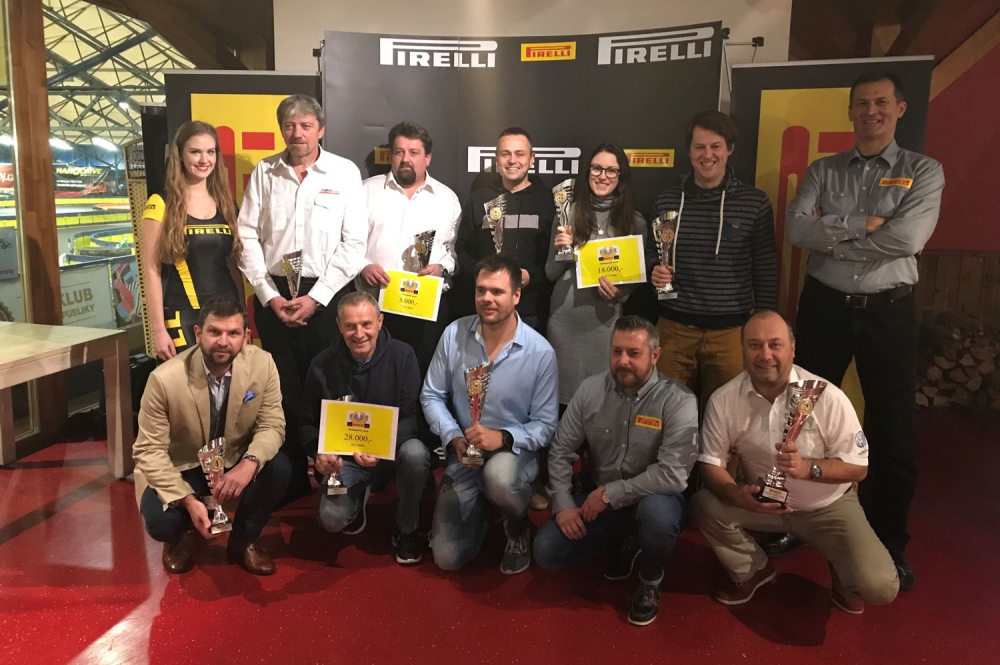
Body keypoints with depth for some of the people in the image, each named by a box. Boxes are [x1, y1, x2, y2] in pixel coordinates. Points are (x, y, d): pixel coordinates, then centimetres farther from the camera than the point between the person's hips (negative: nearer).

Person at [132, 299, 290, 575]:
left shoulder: (262, 364, -19)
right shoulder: (165, 378, -26)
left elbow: (272, 425, -13)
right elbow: (149, 450, -20)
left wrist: (250, 462, -36)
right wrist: (187, 500, -32)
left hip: (235, 461, 2)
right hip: (180, 467, -2)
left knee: (278, 468, -26)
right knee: (161, 523, -28)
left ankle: (243, 541, 4)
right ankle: (179, 540, 15)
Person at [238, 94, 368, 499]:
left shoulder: (345, 173, -1)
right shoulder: (264, 173, 6)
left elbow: (353, 242, -6)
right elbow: (248, 237, 5)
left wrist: (316, 297, -10)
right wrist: (269, 295, -4)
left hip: (326, 294, -2)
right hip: (273, 294, 3)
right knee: (283, 387, 7)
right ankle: (291, 475, 22)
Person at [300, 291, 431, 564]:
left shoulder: (402, 355, -12)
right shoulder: (322, 366, -7)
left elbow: (411, 416, -13)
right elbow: (308, 422, 3)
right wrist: (318, 453, -20)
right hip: (345, 456, 1)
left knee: (416, 454, -36)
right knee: (333, 519, -24)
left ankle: (406, 530, -6)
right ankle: (359, 496, 17)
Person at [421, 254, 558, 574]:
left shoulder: (540, 351, -15)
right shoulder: (454, 334, -8)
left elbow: (545, 424, -10)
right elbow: (432, 395, 0)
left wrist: (504, 438, -27)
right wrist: (454, 438, -16)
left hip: (514, 451, -2)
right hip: (464, 454, 3)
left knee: (499, 477, -40)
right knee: (447, 557, -2)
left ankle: (518, 527, -2)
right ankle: (482, 508, 32)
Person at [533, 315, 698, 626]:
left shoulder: (678, 401, -20)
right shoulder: (590, 389, -7)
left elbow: (672, 475, -28)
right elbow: (561, 450, -2)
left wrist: (610, 493, -24)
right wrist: (563, 505, -13)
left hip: (651, 499, -3)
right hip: (599, 500, 4)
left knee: (657, 513, -39)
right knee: (546, 552, -12)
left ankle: (650, 583, -3)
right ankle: (619, 549, 17)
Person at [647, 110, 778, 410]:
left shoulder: (755, 203, -2)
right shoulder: (667, 201, 3)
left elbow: (766, 272, 1)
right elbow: (651, 253, 16)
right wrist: (655, 270, -7)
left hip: (731, 331, -1)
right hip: (674, 327, 2)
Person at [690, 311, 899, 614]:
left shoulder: (827, 397, -22)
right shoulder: (723, 400, -16)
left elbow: (858, 467, -13)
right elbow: (710, 463, -10)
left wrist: (808, 467, -34)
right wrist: (737, 494, -32)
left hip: (828, 505, -2)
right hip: (762, 501, 2)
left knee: (879, 587, -22)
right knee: (705, 505, -24)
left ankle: (841, 573, 18)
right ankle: (753, 570, 6)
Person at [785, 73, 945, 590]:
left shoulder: (924, 172, 1)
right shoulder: (822, 171, 6)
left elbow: (907, 238, -16)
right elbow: (796, 229, -10)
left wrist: (833, 238, -11)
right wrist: (861, 224, -17)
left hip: (889, 310, -1)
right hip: (825, 306, 2)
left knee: (892, 430, 6)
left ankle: (888, 544, 25)